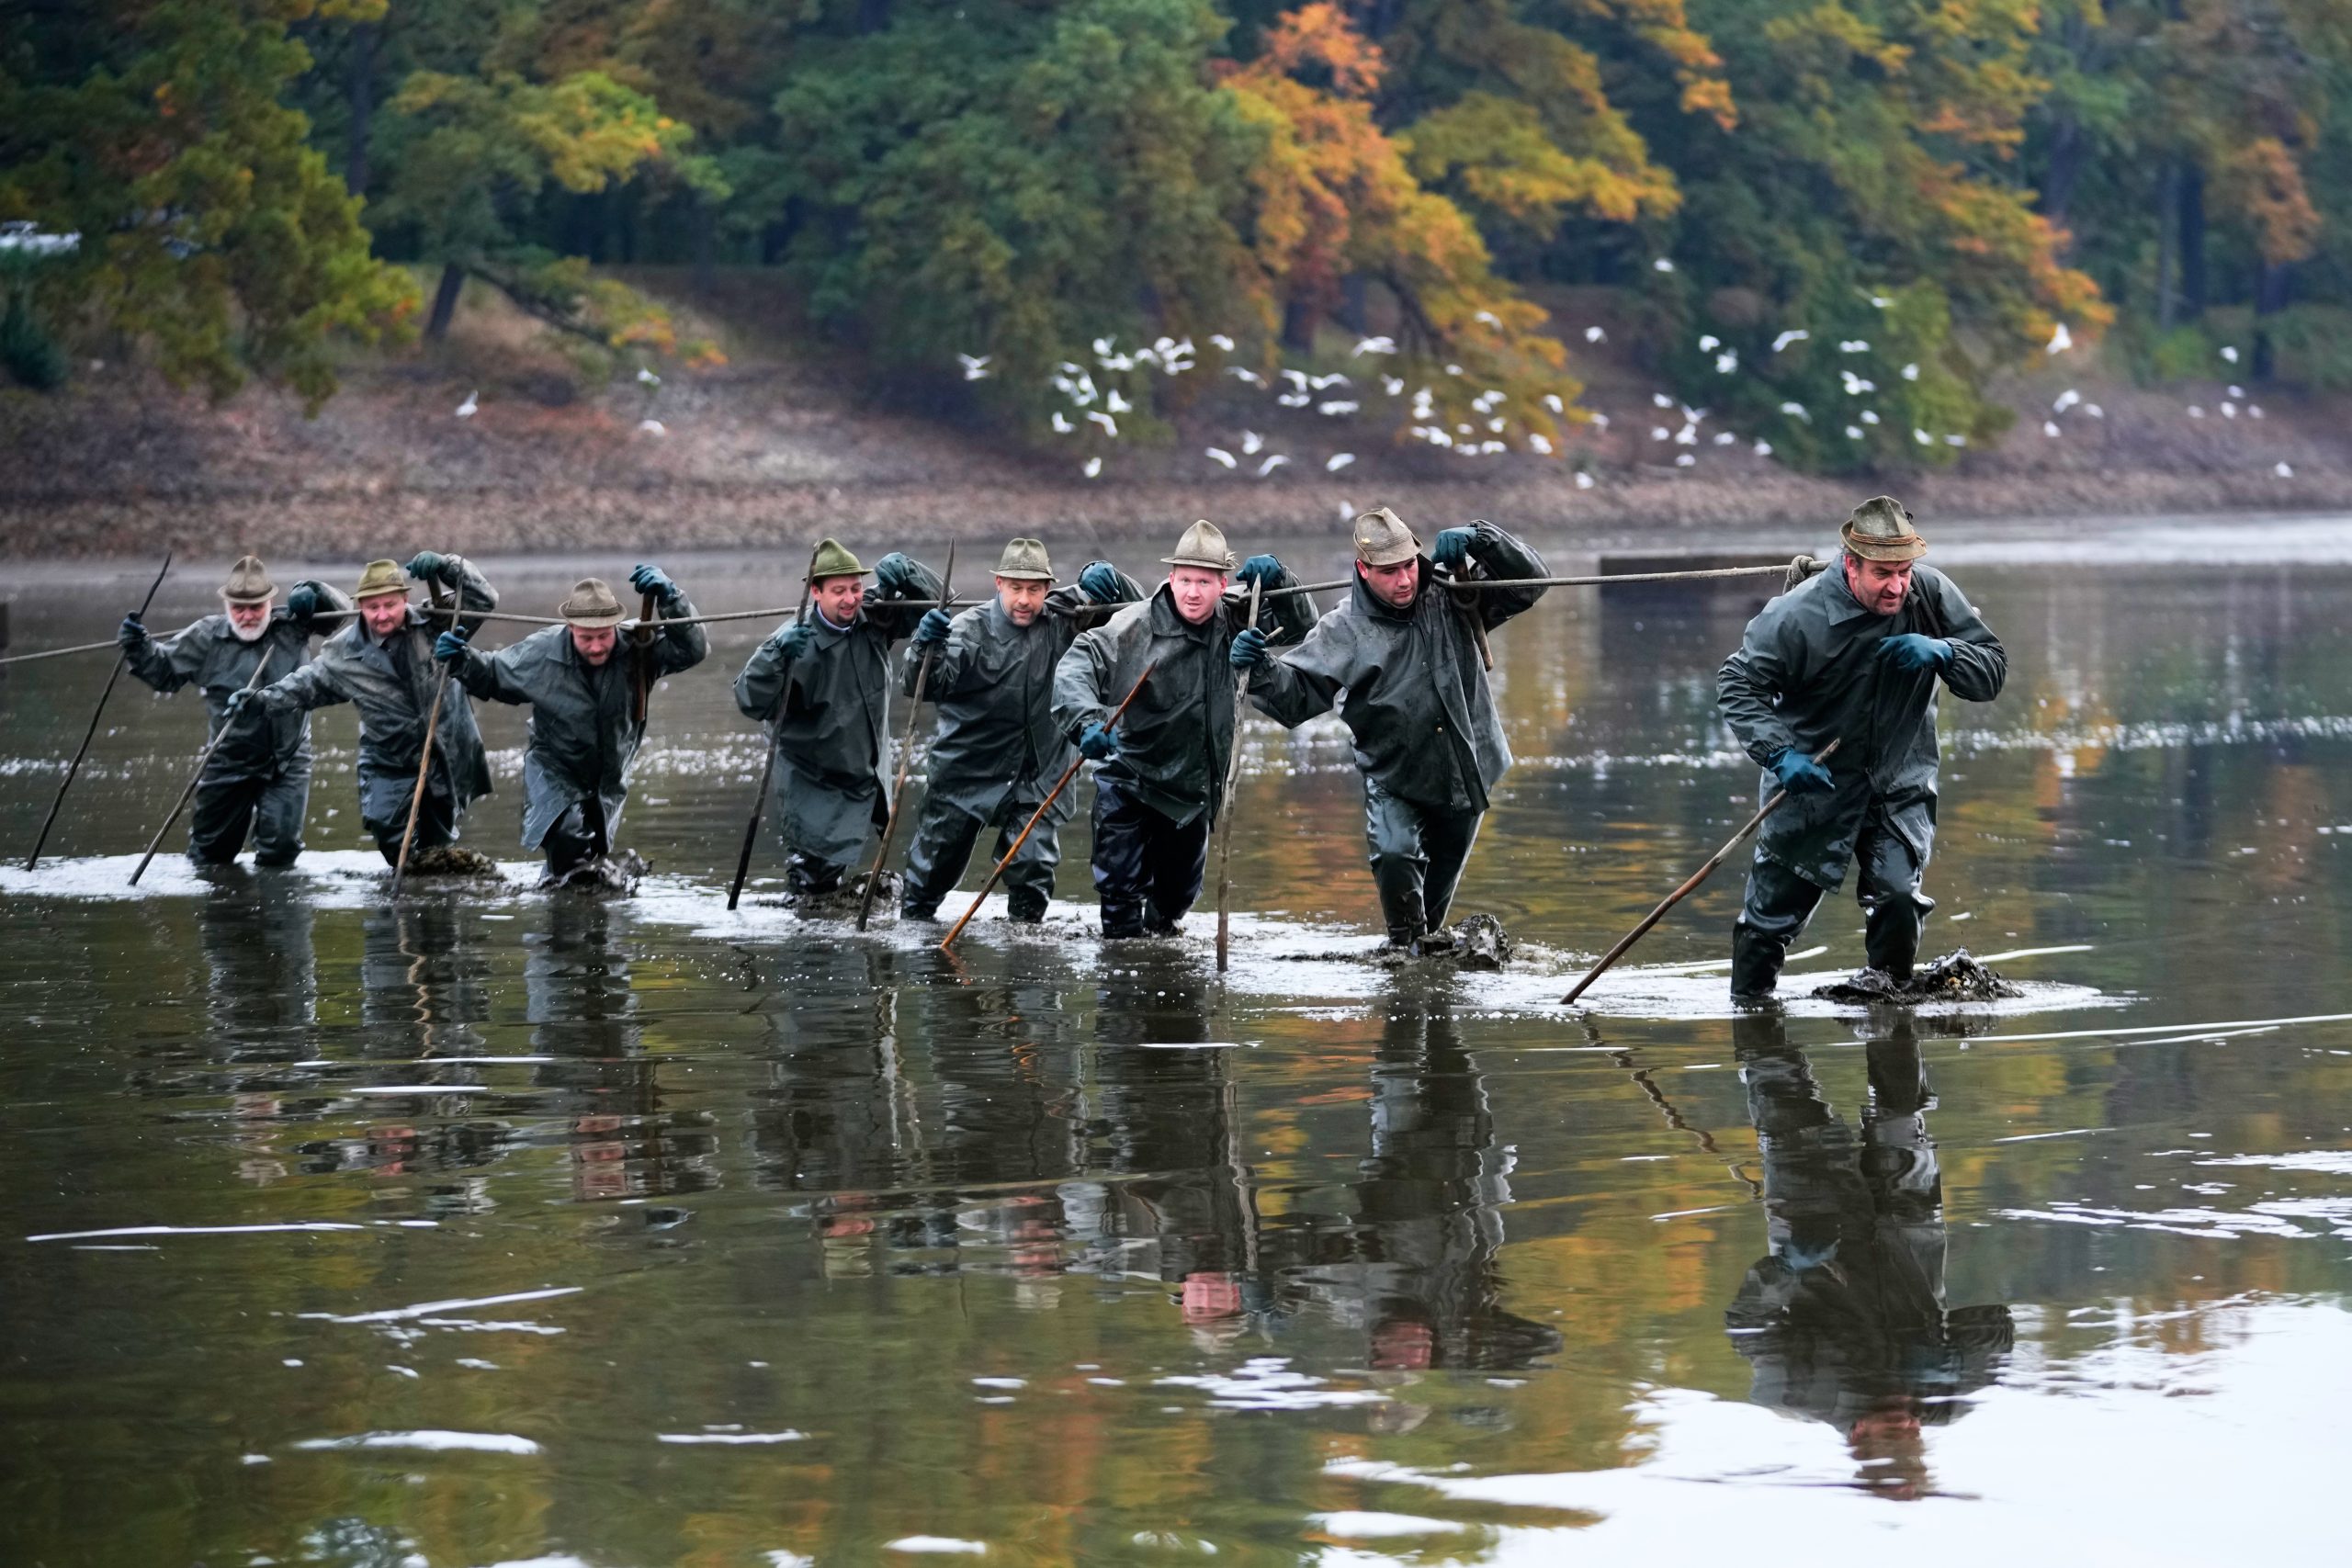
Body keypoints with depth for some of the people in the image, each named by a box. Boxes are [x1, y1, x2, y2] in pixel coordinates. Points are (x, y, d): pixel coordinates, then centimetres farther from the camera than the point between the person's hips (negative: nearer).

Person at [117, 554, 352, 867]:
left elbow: (340, 610, -3)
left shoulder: (293, 626, -5)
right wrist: (139, 649, -13)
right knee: (210, 851, 13)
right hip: (229, 766, 0)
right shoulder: (206, 637, -6)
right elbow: (165, 670, 4)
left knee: (281, 850, -2)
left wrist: (312, 592, -22)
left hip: (288, 765, 0)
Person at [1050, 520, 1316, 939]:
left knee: (1179, 890, 21)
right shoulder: (1136, 626, -22)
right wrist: (1088, 721, -46)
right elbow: (1078, 665, -28)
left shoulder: (1233, 619, -7)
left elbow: (1299, 626, 0)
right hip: (1130, 782, -5)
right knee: (1120, 888, -9)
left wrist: (1275, 581, -20)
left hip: (1194, 789, 5)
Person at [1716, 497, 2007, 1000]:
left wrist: (1942, 653, -27)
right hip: (1814, 780, -2)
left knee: (1899, 898, -12)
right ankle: (1748, 1001, 30)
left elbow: (1993, 671, -6)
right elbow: (1739, 684, -13)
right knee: (1775, 906, 8)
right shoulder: (1799, 615, -21)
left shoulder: (1931, 596, -11)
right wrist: (1779, 752, -25)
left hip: (1900, 784, 2)